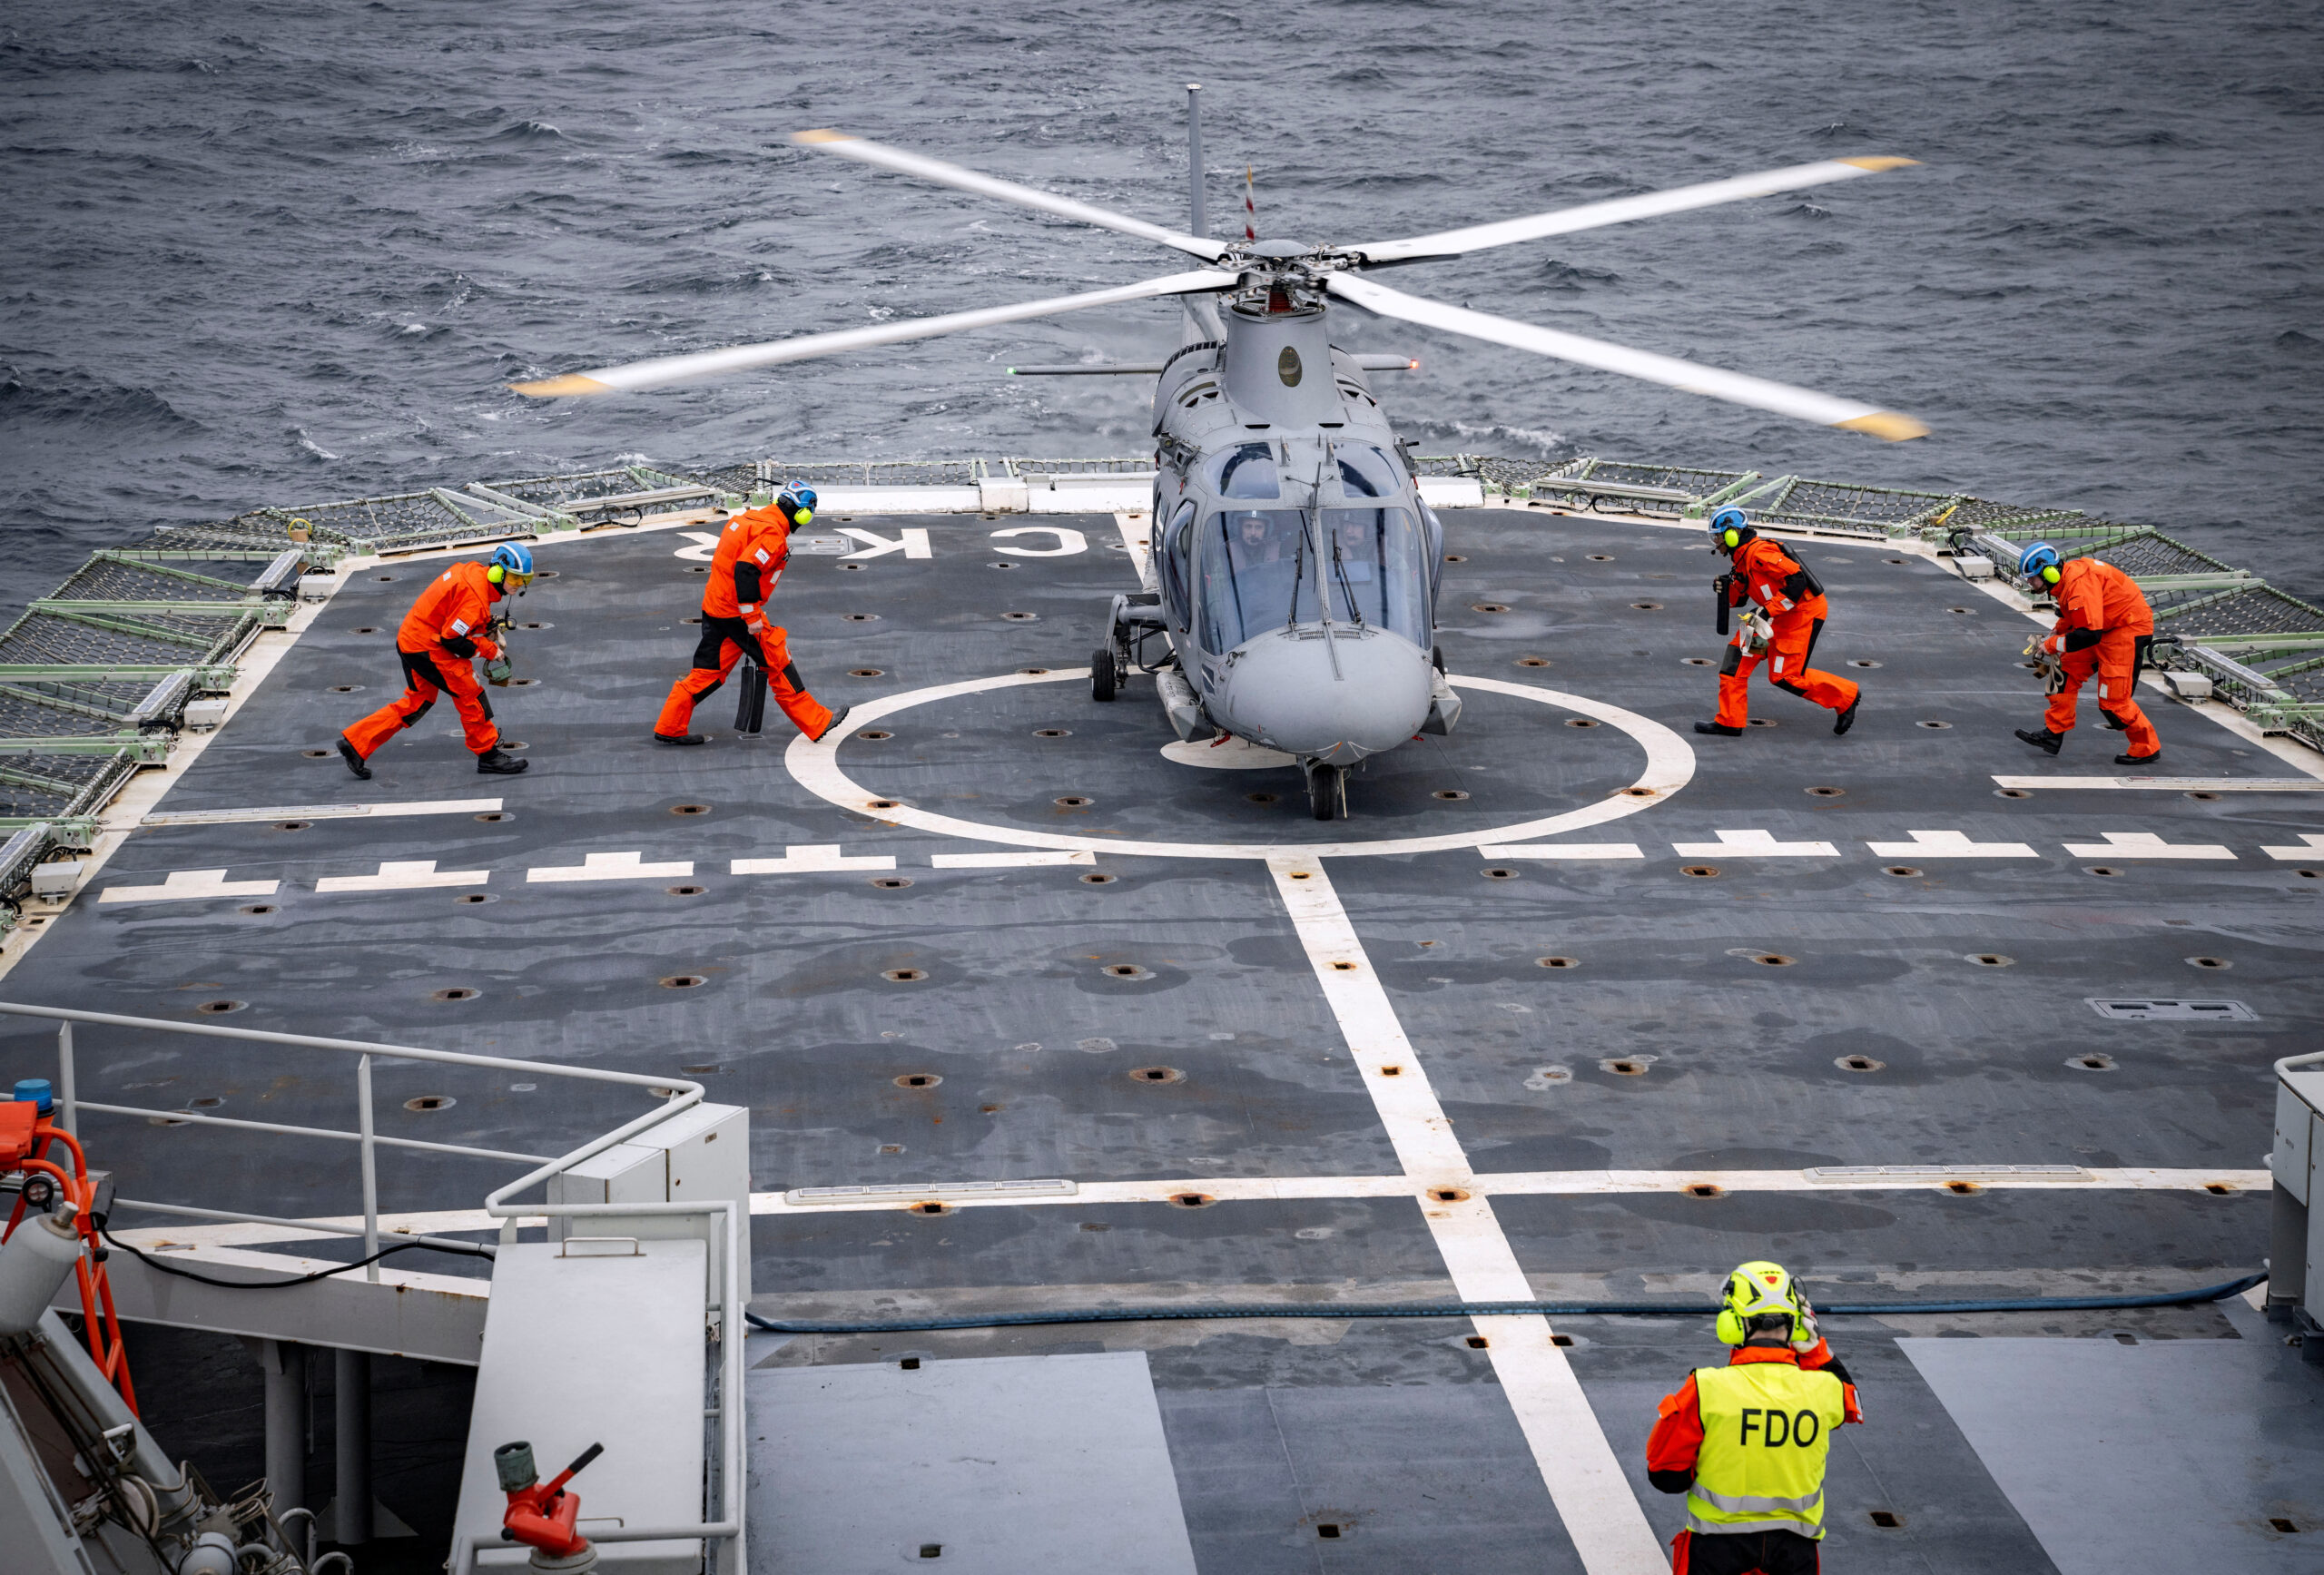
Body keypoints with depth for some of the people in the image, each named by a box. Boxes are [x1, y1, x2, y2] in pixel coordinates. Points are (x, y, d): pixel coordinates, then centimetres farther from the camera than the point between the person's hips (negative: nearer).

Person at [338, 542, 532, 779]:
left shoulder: (475, 573, 5)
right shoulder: (476, 595, -25)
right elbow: (453, 639, -24)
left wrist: (488, 633, 8)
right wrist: (490, 650, -14)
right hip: (428, 649, -10)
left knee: (417, 703, 18)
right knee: (468, 694, -1)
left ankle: (355, 743, 20)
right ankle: (488, 755, 11)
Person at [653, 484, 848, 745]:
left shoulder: (748, 519, 12)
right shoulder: (773, 533, -17)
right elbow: (745, 569, -28)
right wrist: (752, 616, -22)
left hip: (714, 607, 9)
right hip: (736, 614, -9)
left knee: (708, 670, 13)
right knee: (778, 664, 1)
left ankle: (669, 728, 16)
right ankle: (816, 724, 9)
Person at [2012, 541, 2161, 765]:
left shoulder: (2079, 584, -28)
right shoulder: (2067, 576, 3)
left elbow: (2090, 634, -30)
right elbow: (2073, 616, 22)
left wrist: (2054, 645, -20)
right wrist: (2056, 633, 8)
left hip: (2129, 630, -10)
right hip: (2106, 627, 10)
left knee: (2113, 699, -7)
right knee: (2066, 670, 8)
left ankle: (2147, 749, 8)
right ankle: (2053, 734, 12)